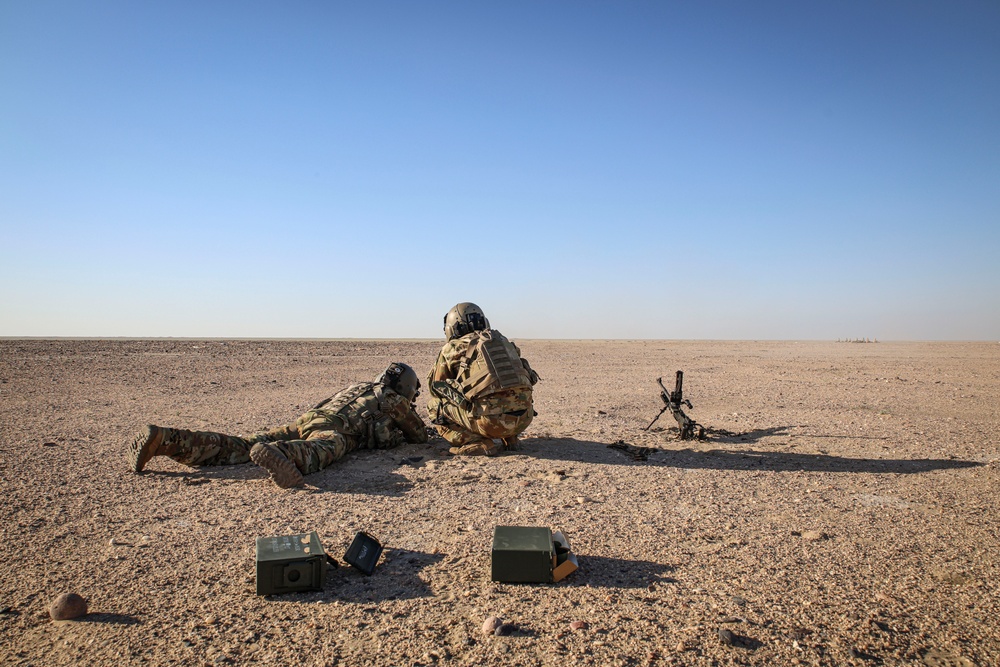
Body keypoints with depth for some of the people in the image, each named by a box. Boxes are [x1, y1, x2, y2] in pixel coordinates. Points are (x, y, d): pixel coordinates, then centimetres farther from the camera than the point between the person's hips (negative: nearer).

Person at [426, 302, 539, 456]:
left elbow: (434, 387, 22)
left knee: (434, 405, 13)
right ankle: (509, 438, 18)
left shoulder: (452, 348, 10)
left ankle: (479, 443, -3)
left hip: (492, 420, -6)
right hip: (525, 418, 6)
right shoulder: (502, 340, 24)